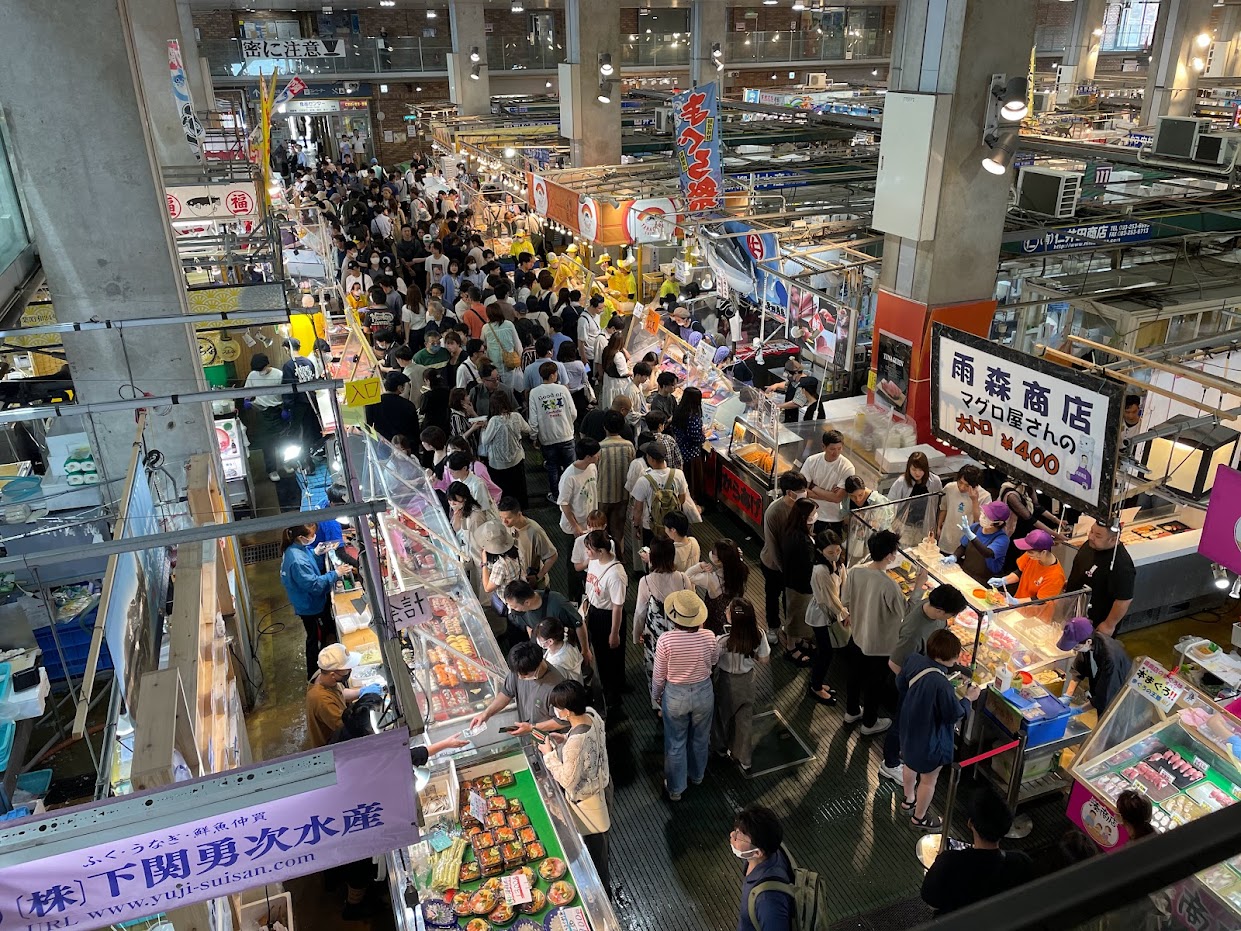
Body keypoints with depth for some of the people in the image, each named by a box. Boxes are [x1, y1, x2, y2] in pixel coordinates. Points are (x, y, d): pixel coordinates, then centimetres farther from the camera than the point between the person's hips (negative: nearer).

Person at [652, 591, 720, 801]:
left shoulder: (665, 640, -26)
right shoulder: (709, 637, -21)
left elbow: (659, 675, -13)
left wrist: (655, 696, 5)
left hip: (675, 695, -2)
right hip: (703, 693, 2)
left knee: (676, 743, 19)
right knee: (700, 738, 27)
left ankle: (675, 789, 36)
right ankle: (697, 776, 52)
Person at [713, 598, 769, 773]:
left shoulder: (723, 640, -38)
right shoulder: (759, 634, -25)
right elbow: (764, 660, -10)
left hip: (727, 681, -3)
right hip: (747, 680, 3)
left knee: (722, 713, 26)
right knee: (745, 718, 24)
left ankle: (721, 747, 52)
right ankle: (744, 759, 39)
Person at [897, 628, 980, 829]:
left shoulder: (914, 660, -19)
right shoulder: (941, 685, -40)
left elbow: (900, 685, 0)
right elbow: (954, 715, -23)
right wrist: (968, 698, -7)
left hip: (909, 728, 8)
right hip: (930, 739, -7)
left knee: (911, 765, 33)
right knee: (928, 779, 20)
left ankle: (908, 800, 58)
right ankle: (919, 817, 42)